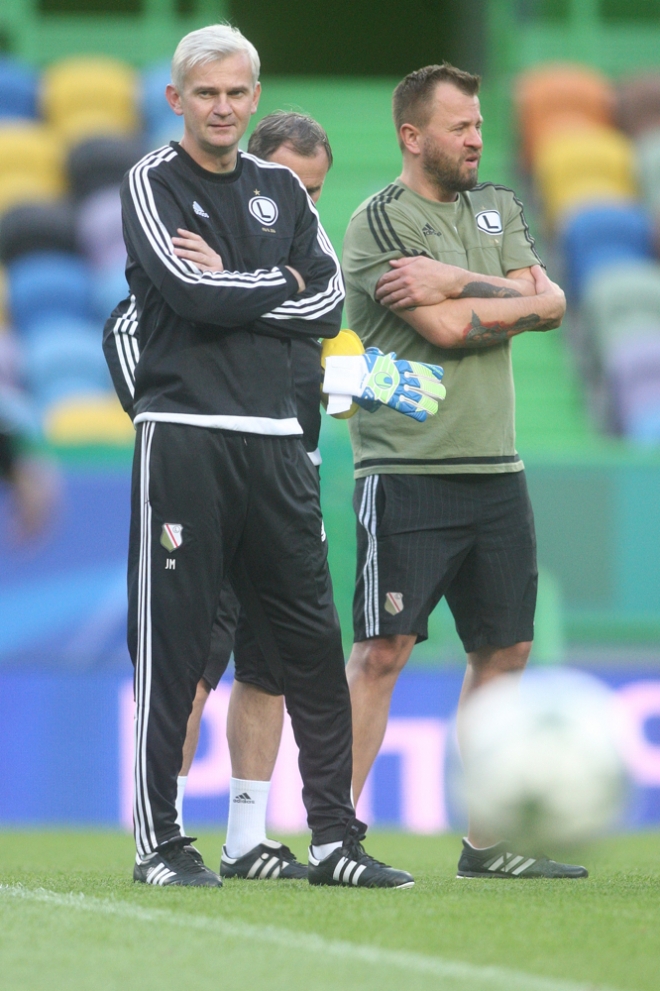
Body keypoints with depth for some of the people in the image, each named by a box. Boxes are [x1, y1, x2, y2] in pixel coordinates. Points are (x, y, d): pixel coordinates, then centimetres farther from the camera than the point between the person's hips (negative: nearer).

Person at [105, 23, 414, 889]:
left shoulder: (282, 191, 16)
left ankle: (335, 838, 9)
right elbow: (191, 292, -15)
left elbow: (329, 306, 6)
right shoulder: (152, 183, 0)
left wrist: (230, 298, -5)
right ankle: (159, 841, 3)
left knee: (312, 641, 4)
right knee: (172, 642, -3)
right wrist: (279, 284, -1)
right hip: (183, 432, -5)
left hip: (275, 441, 5)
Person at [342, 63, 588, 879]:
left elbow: (550, 304, 2)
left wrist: (457, 284, -9)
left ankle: (486, 842, 15)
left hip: (494, 468, 7)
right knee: (383, 650, -10)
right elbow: (446, 330, -17)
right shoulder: (379, 222, -6)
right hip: (407, 468, -7)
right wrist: (513, 298, -3)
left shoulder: (498, 208, 16)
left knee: (504, 649, 8)